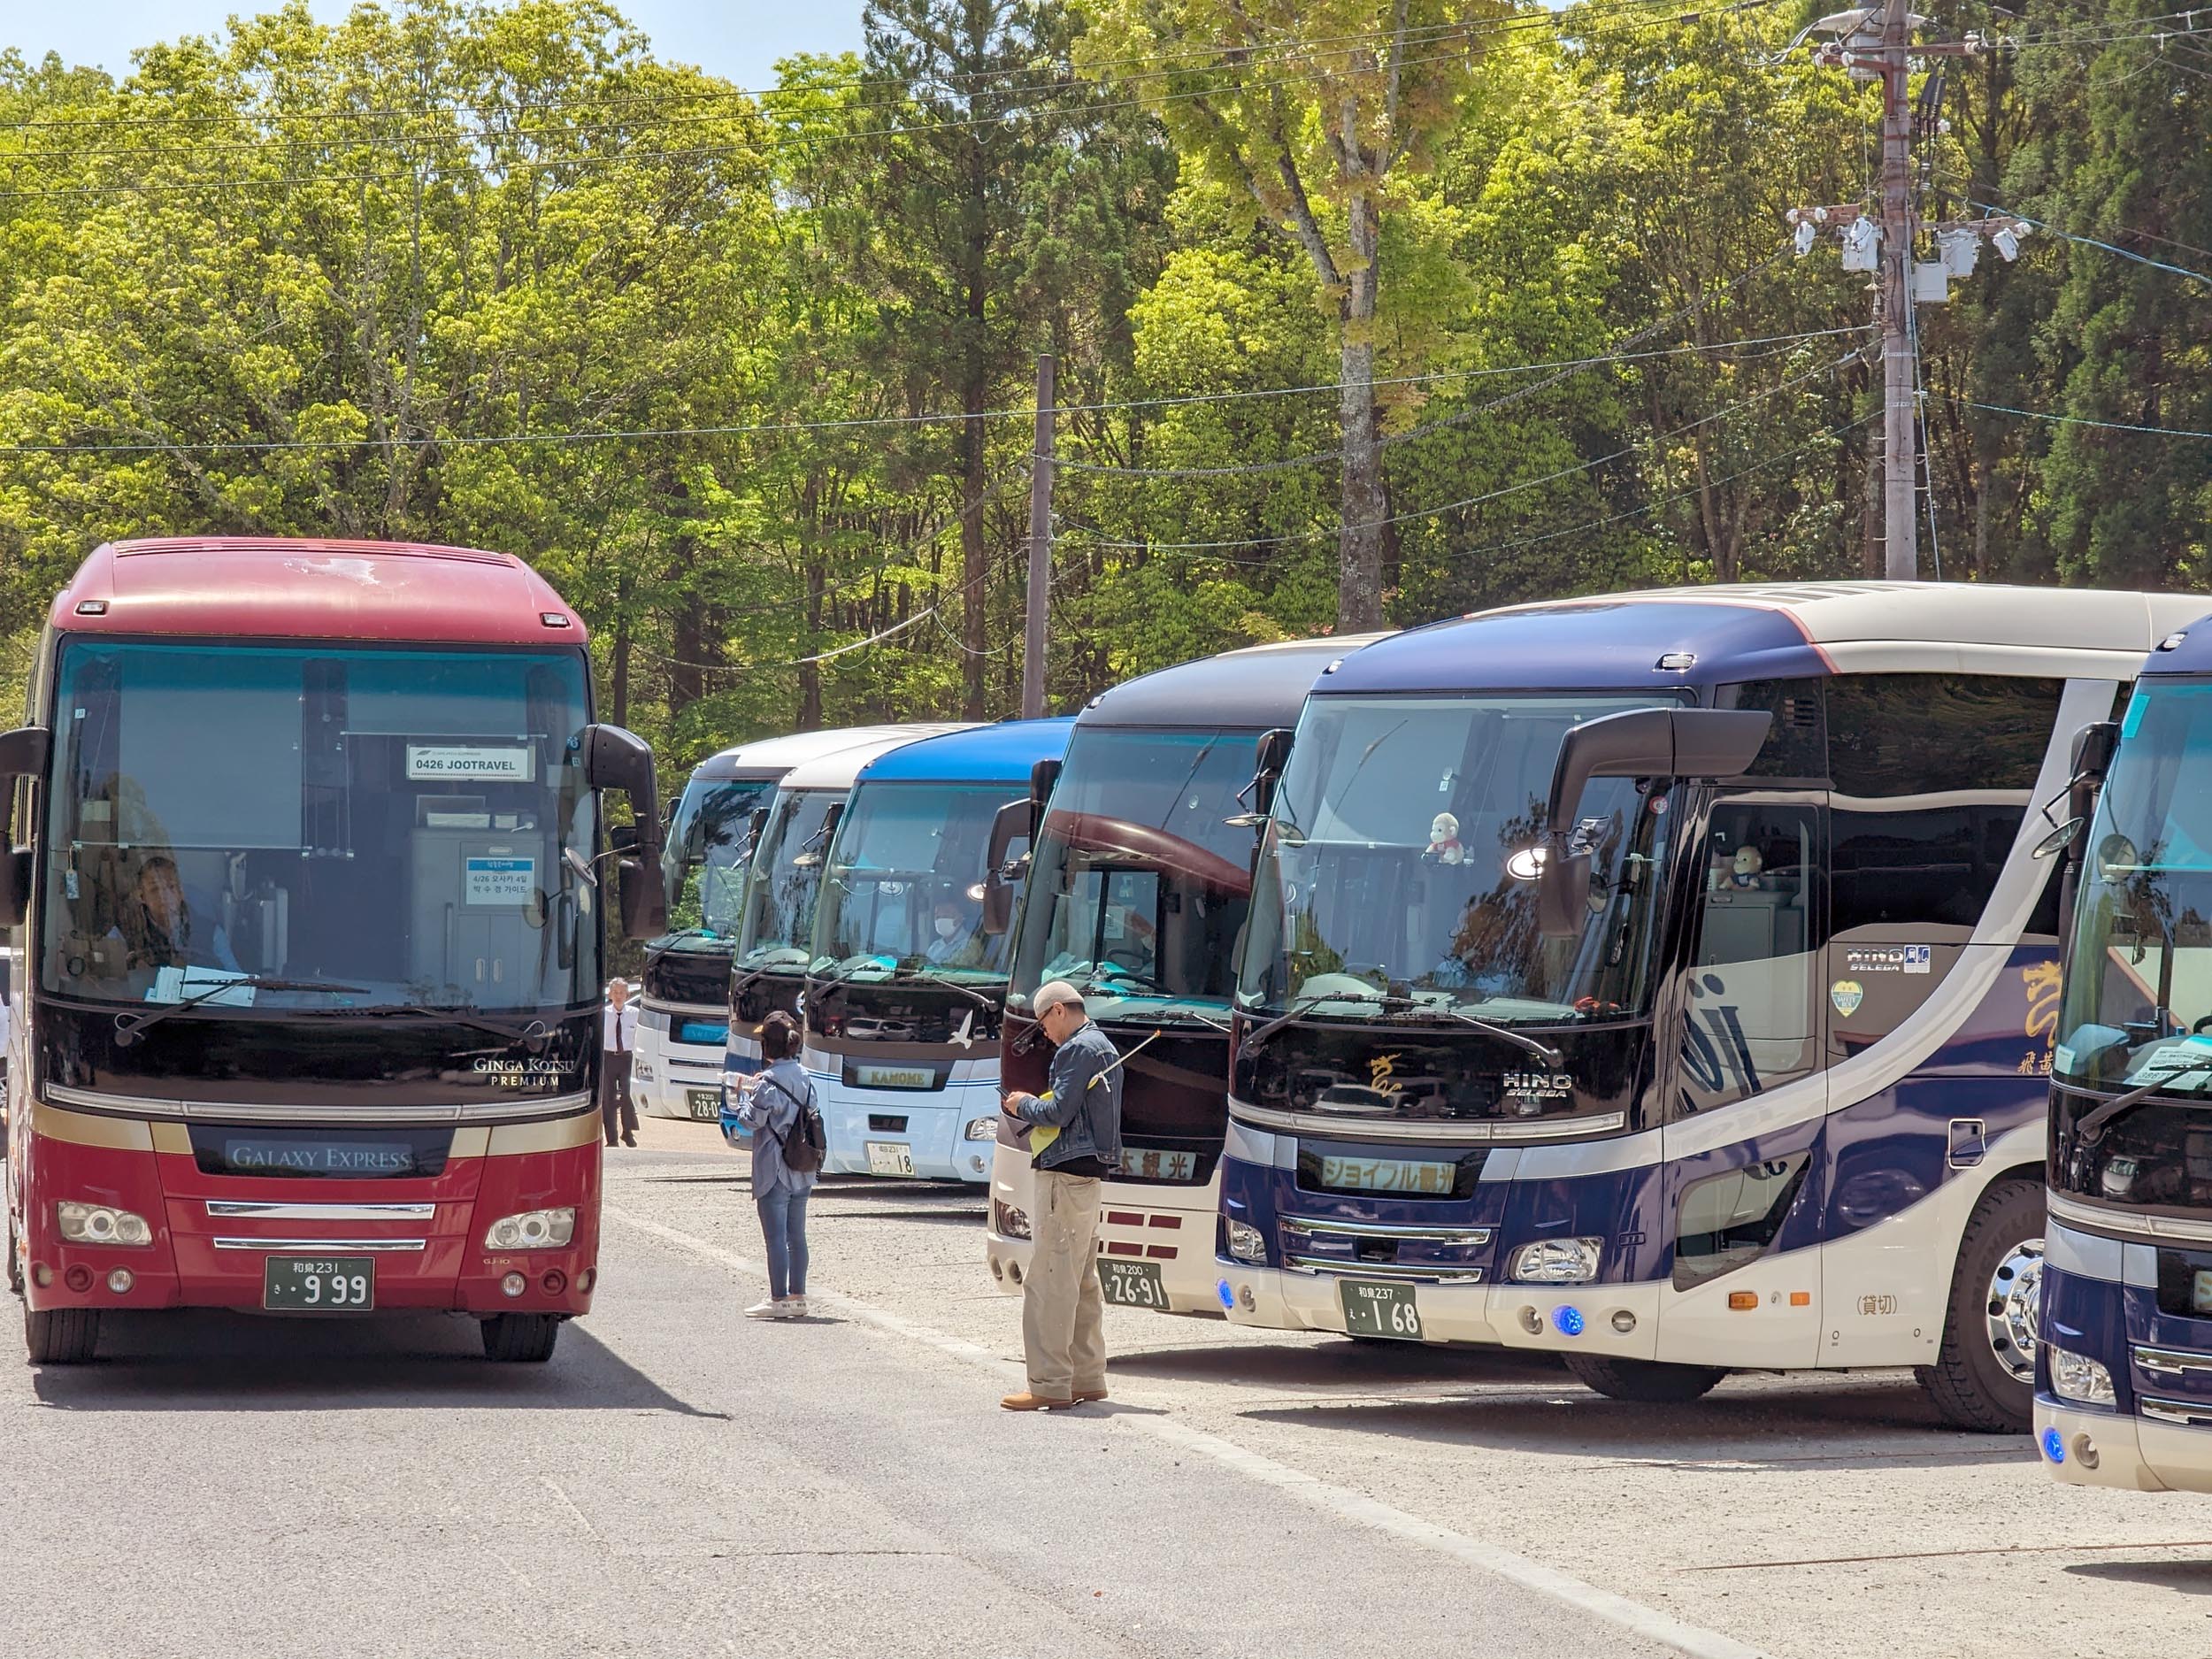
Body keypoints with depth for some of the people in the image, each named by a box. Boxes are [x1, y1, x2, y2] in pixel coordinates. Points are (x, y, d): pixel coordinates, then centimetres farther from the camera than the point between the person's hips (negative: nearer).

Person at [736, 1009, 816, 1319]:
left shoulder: (769, 1081, -16)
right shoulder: (804, 1076, 8)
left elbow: (752, 1120, -16)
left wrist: (744, 1095, 3)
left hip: (774, 1171, -7)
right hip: (801, 1172, 7)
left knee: (776, 1237, -3)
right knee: (796, 1236, 11)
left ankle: (779, 1299, -2)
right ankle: (797, 1296, 14)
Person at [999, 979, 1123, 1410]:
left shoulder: (1078, 1050, -12)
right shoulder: (1104, 1047, 20)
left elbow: (1060, 1111, -18)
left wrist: (1024, 1105, 0)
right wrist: (1033, 1108, 13)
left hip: (1065, 1176, -11)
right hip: (1089, 1174, 11)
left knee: (1048, 1282, -10)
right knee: (1082, 1282, 15)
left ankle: (1049, 1385, -12)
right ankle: (1087, 1378, 19)